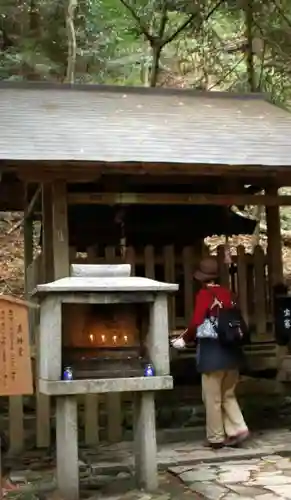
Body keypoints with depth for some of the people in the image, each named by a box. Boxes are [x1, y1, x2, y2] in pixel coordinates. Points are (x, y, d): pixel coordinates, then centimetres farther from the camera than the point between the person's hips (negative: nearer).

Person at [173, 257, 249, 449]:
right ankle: (238, 429, 8)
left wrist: (184, 339, -3)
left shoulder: (204, 294, -10)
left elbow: (197, 323, -18)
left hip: (213, 352, -6)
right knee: (228, 395, 18)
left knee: (212, 398, 5)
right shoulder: (227, 293, 7)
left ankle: (216, 438, 12)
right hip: (231, 350, 6)